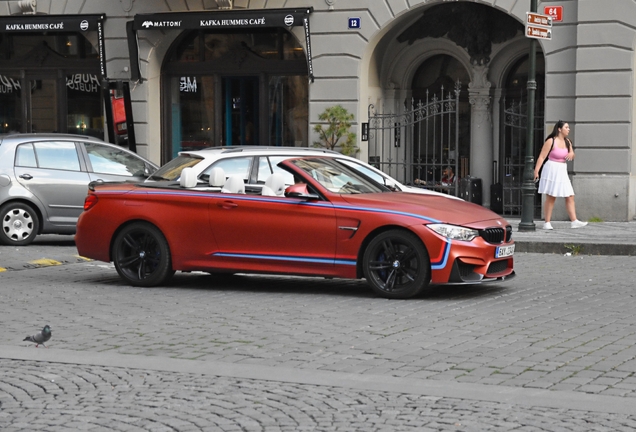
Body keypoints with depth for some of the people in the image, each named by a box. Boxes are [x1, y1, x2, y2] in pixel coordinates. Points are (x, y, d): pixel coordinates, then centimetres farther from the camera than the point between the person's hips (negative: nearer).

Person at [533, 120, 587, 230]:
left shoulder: (567, 142, 10)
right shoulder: (551, 141, -10)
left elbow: (572, 156, 20)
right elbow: (541, 157, -13)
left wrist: (571, 154, -6)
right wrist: (536, 171, -20)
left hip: (562, 171, 7)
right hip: (552, 170, -7)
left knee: (570, 197, 0)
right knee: (551, 197, -3)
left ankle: (574, 221, 0)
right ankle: (547, 223, 2)